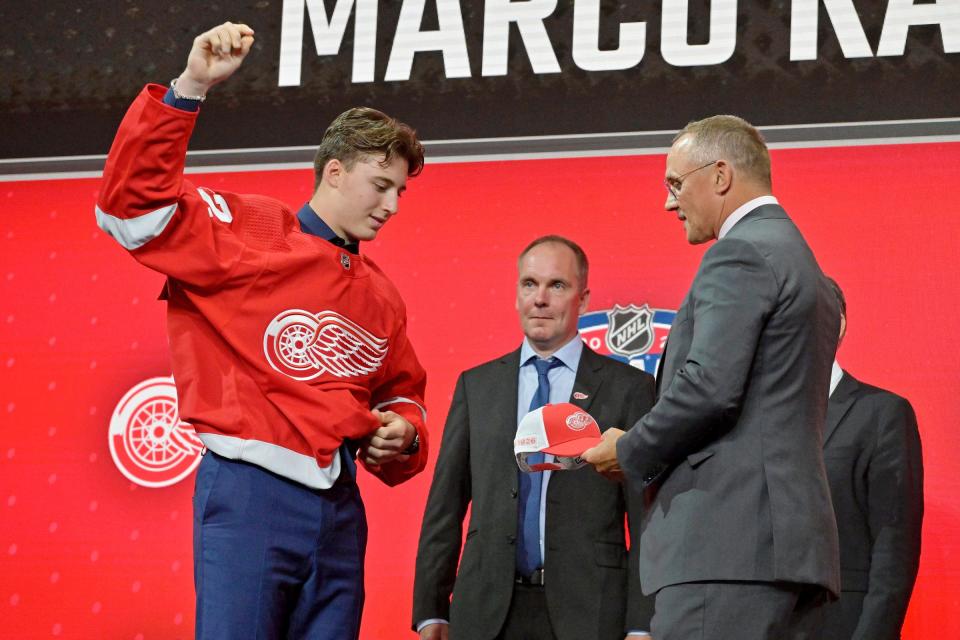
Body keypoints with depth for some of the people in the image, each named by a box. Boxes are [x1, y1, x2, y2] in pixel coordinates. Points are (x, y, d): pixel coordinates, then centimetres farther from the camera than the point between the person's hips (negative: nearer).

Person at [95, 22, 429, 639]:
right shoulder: (251, 234, -1)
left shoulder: (380, 297, 19)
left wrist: (401, 431, 9)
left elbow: (402, 390, 32)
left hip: (339, 504, 7)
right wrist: (189, 89, -19)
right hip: (251, 490, -7)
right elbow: (131, 204, -13)